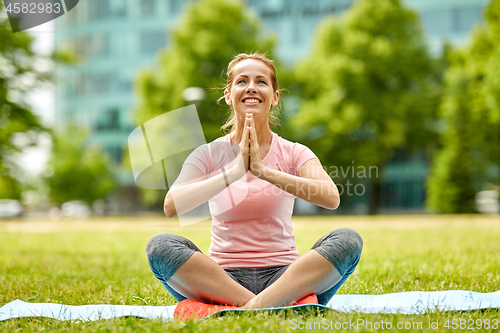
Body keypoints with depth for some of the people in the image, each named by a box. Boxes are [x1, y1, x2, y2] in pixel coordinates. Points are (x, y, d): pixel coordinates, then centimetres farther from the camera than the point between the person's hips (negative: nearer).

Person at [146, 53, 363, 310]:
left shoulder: (294, 154, 5)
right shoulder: (209, 154, 4)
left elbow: (331, 198, -16)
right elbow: (172, 206, -15)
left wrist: (264, 171, -23)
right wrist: (235, 172, -21)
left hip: (285, 277, 0)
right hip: (223, 279, 0)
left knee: (348, 239, -24)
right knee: (160, 245, -27)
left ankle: (257, 305, -31)